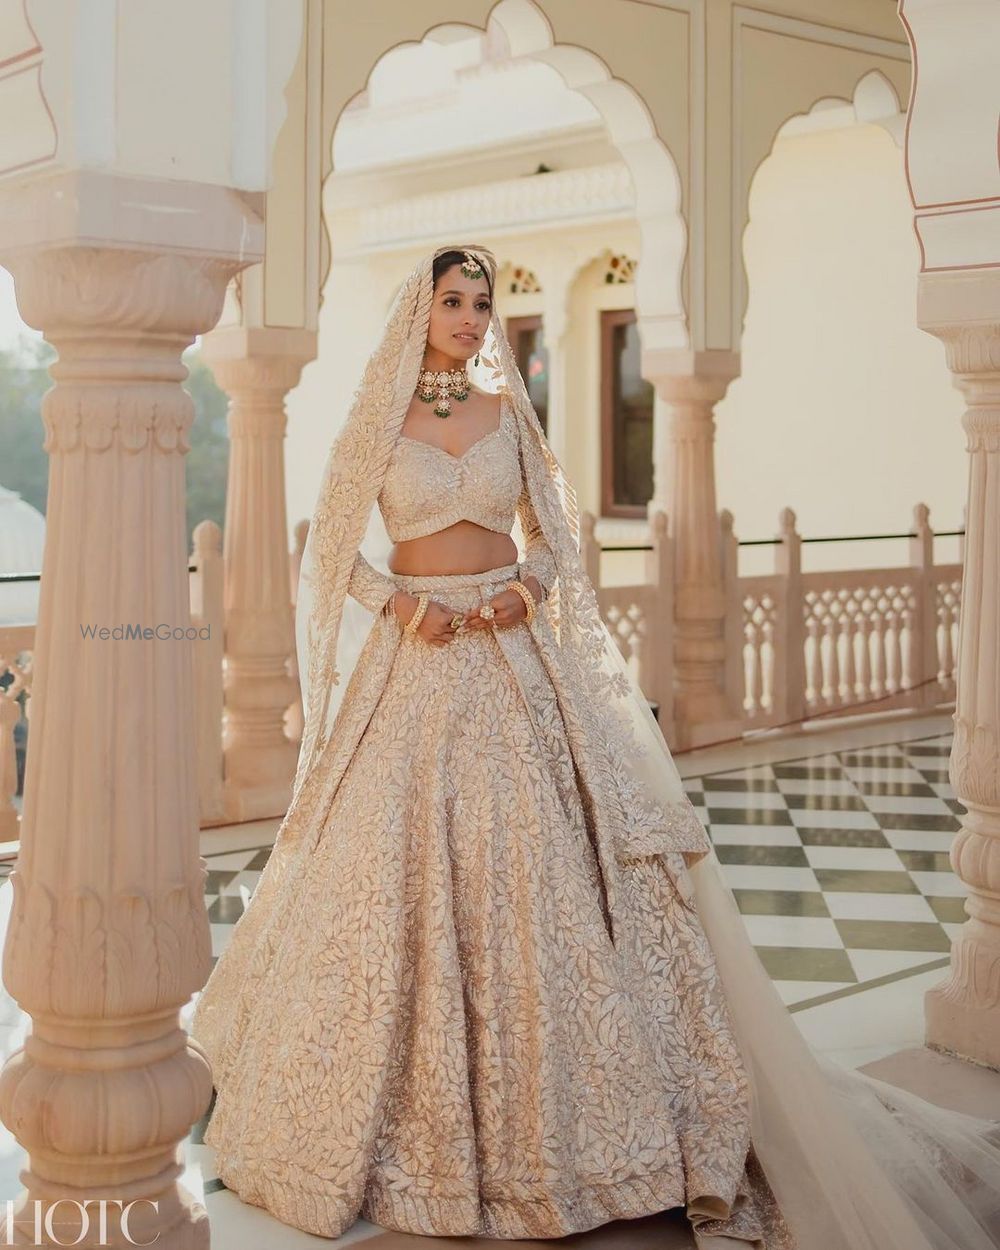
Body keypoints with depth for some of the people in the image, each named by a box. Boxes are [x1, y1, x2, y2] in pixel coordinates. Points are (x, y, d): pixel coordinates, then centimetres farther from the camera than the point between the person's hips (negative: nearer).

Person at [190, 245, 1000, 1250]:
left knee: (535, 863, -3)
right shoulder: (377, 420, 3)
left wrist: (530, 587, -8)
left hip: (515, 659, 2)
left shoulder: (507, 410, 9)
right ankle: (404, 1101, 15)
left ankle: (545, 1107, 9)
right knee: (402, 873, -2)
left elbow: (551, 533, 13)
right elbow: (336, 554, 5)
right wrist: (403, 604, -12)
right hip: (415, 661, -1)